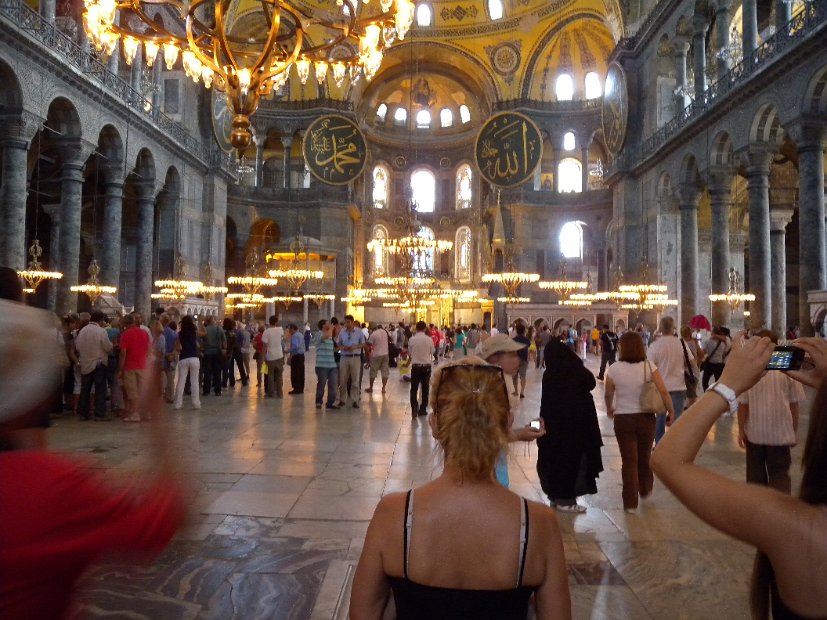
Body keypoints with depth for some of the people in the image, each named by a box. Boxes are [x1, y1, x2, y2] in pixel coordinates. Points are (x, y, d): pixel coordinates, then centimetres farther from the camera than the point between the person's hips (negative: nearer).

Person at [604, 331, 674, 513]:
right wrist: (671, 411, 0)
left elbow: (608, 395, 1)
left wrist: (609, 409, 20)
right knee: (645, 457, 22)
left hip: (622, 418, -2)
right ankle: (645, 490, 43)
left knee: (629, 460, 5)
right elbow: (663, 391, -13)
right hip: (646, 417, 2)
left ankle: (630, 502, 8)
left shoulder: (614, 368, -9)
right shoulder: (649, 366, -8)